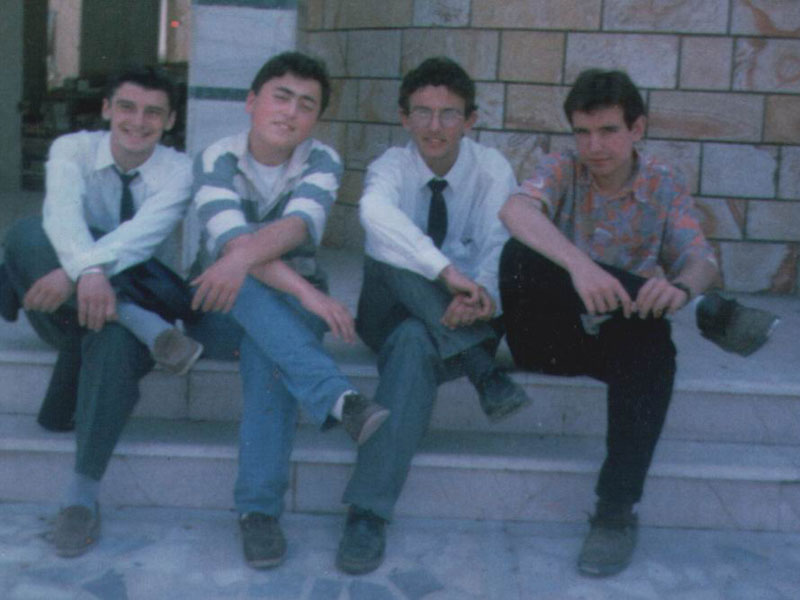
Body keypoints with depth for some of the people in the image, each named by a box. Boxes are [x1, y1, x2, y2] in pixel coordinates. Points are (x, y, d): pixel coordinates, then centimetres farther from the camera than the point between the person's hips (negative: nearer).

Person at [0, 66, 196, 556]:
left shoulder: (178, 170, -5)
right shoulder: (73, 150, -4)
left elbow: (146, 230, -24)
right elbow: (64, 213, -25)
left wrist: (75, 273, -40)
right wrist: (86, 271, -47)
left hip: (127, 291, -1)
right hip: (59, 300, 1)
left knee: (114, 339, -37)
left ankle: (84, 494, -31)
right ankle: (146, 327, -39)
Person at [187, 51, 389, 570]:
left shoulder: (322, 163, -5)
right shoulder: (216, 161, -8)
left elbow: (300, 224, -26)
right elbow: (230, 236, -27)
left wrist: (244, 256, -47)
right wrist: (310, 294, -40)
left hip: (292, 305, 0)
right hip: (222, 308, 0)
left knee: (268, 350, -34)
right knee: (242, 284, -34)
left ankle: (260, 509, -31)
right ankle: (336, 397, -50)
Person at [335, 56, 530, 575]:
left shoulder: (492, 170, -2)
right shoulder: (392, 166, -5)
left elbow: (497, 249, -16)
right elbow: (375, 211, -31)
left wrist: (481, 293, -41)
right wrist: (446, 270, -48)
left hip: (457, 316, -1)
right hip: (391, 313, 1)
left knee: (416, 342, -37)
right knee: (391, 257, -34)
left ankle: (369, 513, -37)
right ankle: (485, 374, -33)